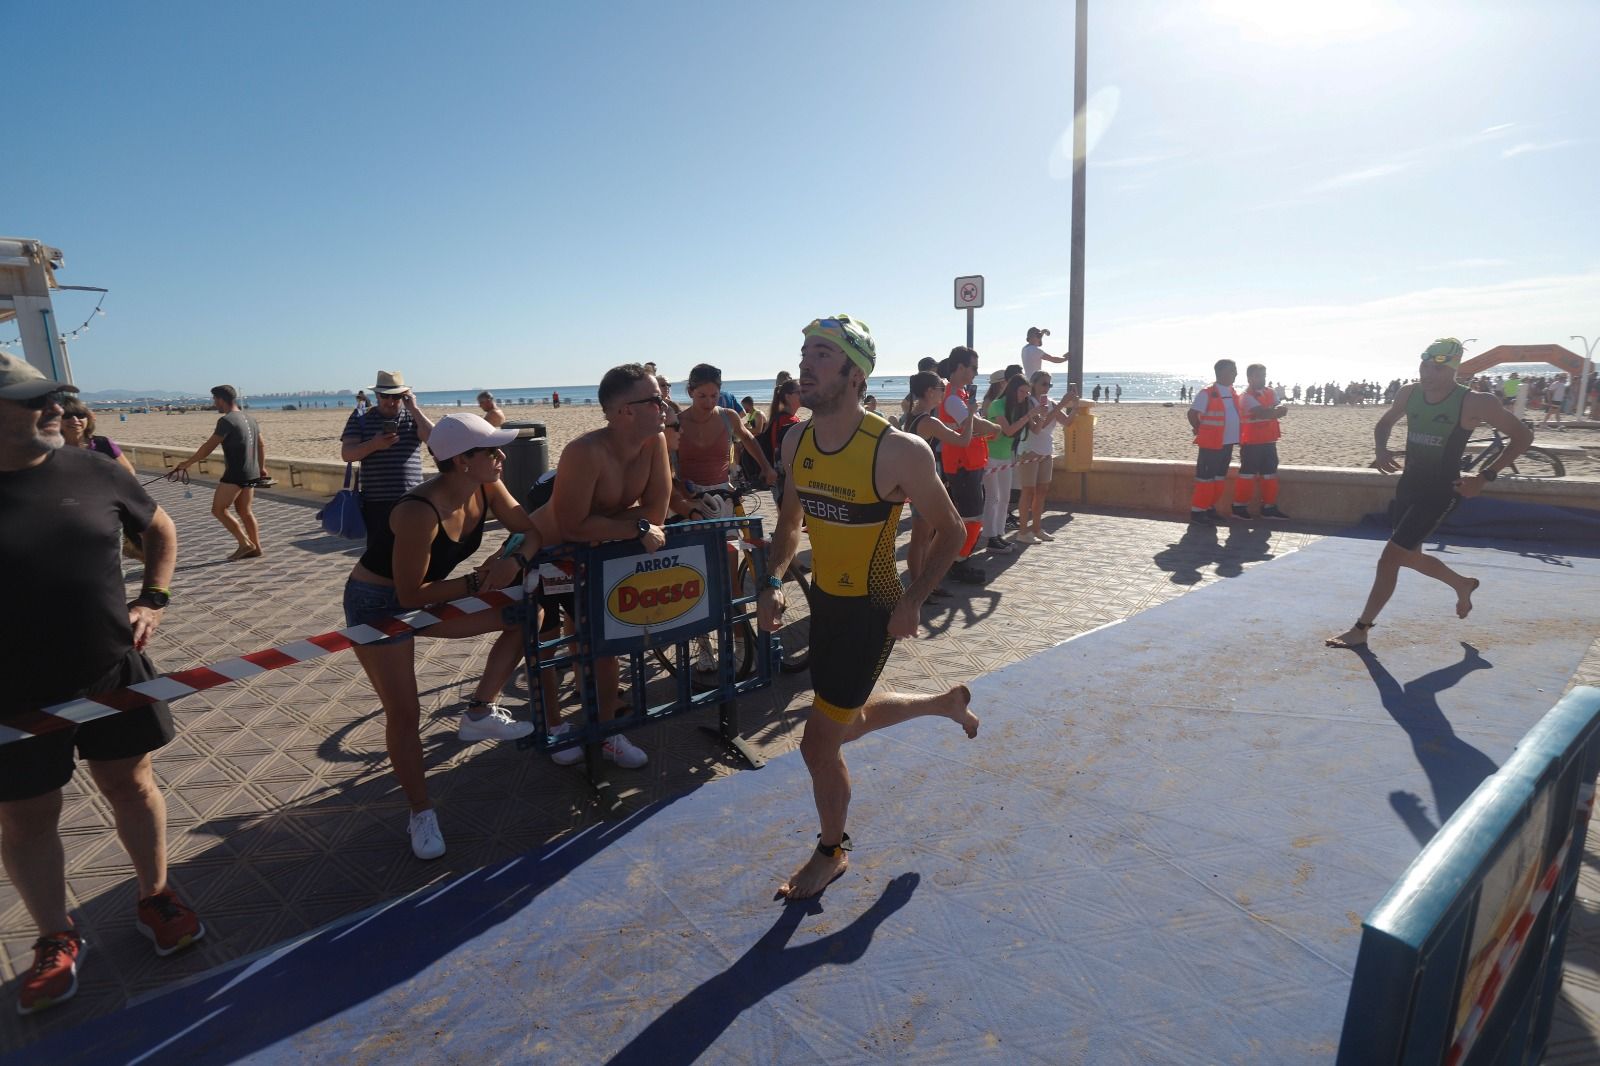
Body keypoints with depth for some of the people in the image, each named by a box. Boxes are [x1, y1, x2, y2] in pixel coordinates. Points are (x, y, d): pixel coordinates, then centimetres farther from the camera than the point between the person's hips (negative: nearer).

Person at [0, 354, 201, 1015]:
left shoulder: (92, 472, -4)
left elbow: (160, 529, 13)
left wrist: (152, 599, 2)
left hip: (112, 673, 2)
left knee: (130, 784, 14)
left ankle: (155, 899, 33)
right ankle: (55, 939, 33)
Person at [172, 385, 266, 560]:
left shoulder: (226, 420, -13)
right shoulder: (249, 419, 13)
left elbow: (209, 447, -13)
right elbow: (262, 445, 20)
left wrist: (188, 463, -4)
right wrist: (261, 467, 30)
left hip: (235, 474, -9)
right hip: (251, 474, 9)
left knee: (218, 510, -1)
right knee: (245, 512, 13)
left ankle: (245, 544, -3)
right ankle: (256, 548, 12)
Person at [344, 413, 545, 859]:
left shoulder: (487, 490, -14)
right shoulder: (420, 513, -35)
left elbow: (533, 530, -4)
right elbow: (411, 595, -28)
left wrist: (515, 562, -24)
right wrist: (476, 581, -24)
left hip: (427, 593, 7)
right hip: (379, 603, -7)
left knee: (524, 614, -2)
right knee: (404, 714, -6)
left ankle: (479, 713, 10)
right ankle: (421, 812, 14)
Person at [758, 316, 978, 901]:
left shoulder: (898, 451, -23)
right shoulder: (796, 444, -4)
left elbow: (950, 530, -11)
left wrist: (913, 601, -20)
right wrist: (773, 582, -3)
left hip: (871, 611, -7)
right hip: (823, 600, 7)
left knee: (819, 743, 0)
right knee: (849, 721, 25)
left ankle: (831, 852, 30)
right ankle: (946, 702, 52)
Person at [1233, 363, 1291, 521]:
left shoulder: (1270, 393, 13)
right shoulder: (1246, 396, -10)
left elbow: (1284, 410, 1)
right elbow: (1261, 413, -23)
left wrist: (1275, 409, -18)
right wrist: (1276, 409, -13)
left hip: (1269, 441, 7)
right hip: (1251, 442, -7)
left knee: (1270, 474, 9)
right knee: (1248, 474, -4)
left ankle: (1269, 507, 16)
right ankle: (1239, 507, 3)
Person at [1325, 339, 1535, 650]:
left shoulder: (1474, 403, -16)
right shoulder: (1409, 394, -1)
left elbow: (1523, 435, -7)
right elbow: (1384, 423, 18)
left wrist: (1486, 476, -17)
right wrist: (1382, 450, -4)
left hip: (1440, 492, -7)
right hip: (1408, 484, 7)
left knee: (1390, 557, -11)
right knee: (1410, 556, 20)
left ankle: (1361, 629, -2)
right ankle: (1462, 585, 50)